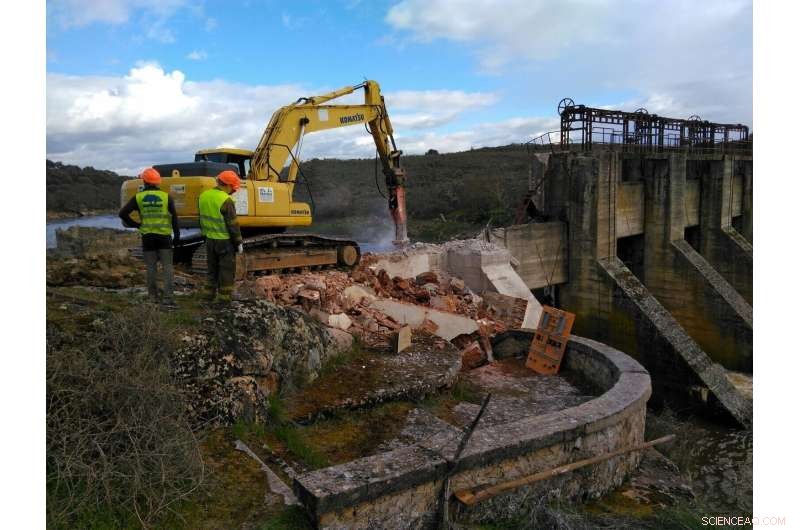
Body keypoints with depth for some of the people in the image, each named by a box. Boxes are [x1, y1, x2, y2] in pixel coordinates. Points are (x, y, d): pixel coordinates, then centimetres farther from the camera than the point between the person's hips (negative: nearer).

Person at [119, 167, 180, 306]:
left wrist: (136, 225, 6)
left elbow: (123, 213, -4)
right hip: (164, 236, -1)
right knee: (167, 267, 1)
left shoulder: (138, 197, -1)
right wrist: (177, 236, 3)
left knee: (151, 267, 11)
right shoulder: (166, 197, -3)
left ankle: (153, 296, 17)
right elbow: (174, 218, -3)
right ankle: (167, 297, -7)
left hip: (147, 236, 1)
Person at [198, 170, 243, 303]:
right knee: (227, 270, 4)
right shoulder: (226, 200, -21)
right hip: (225, 241, -7)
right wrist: (238, 243, -8)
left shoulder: (203, 196, 3)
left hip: (210, 239, 7)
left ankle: (209, 293, 26)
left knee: (212, 268, 19)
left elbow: (202, 218, 13)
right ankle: (224, 297, 9)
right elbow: (233, 225, -17)